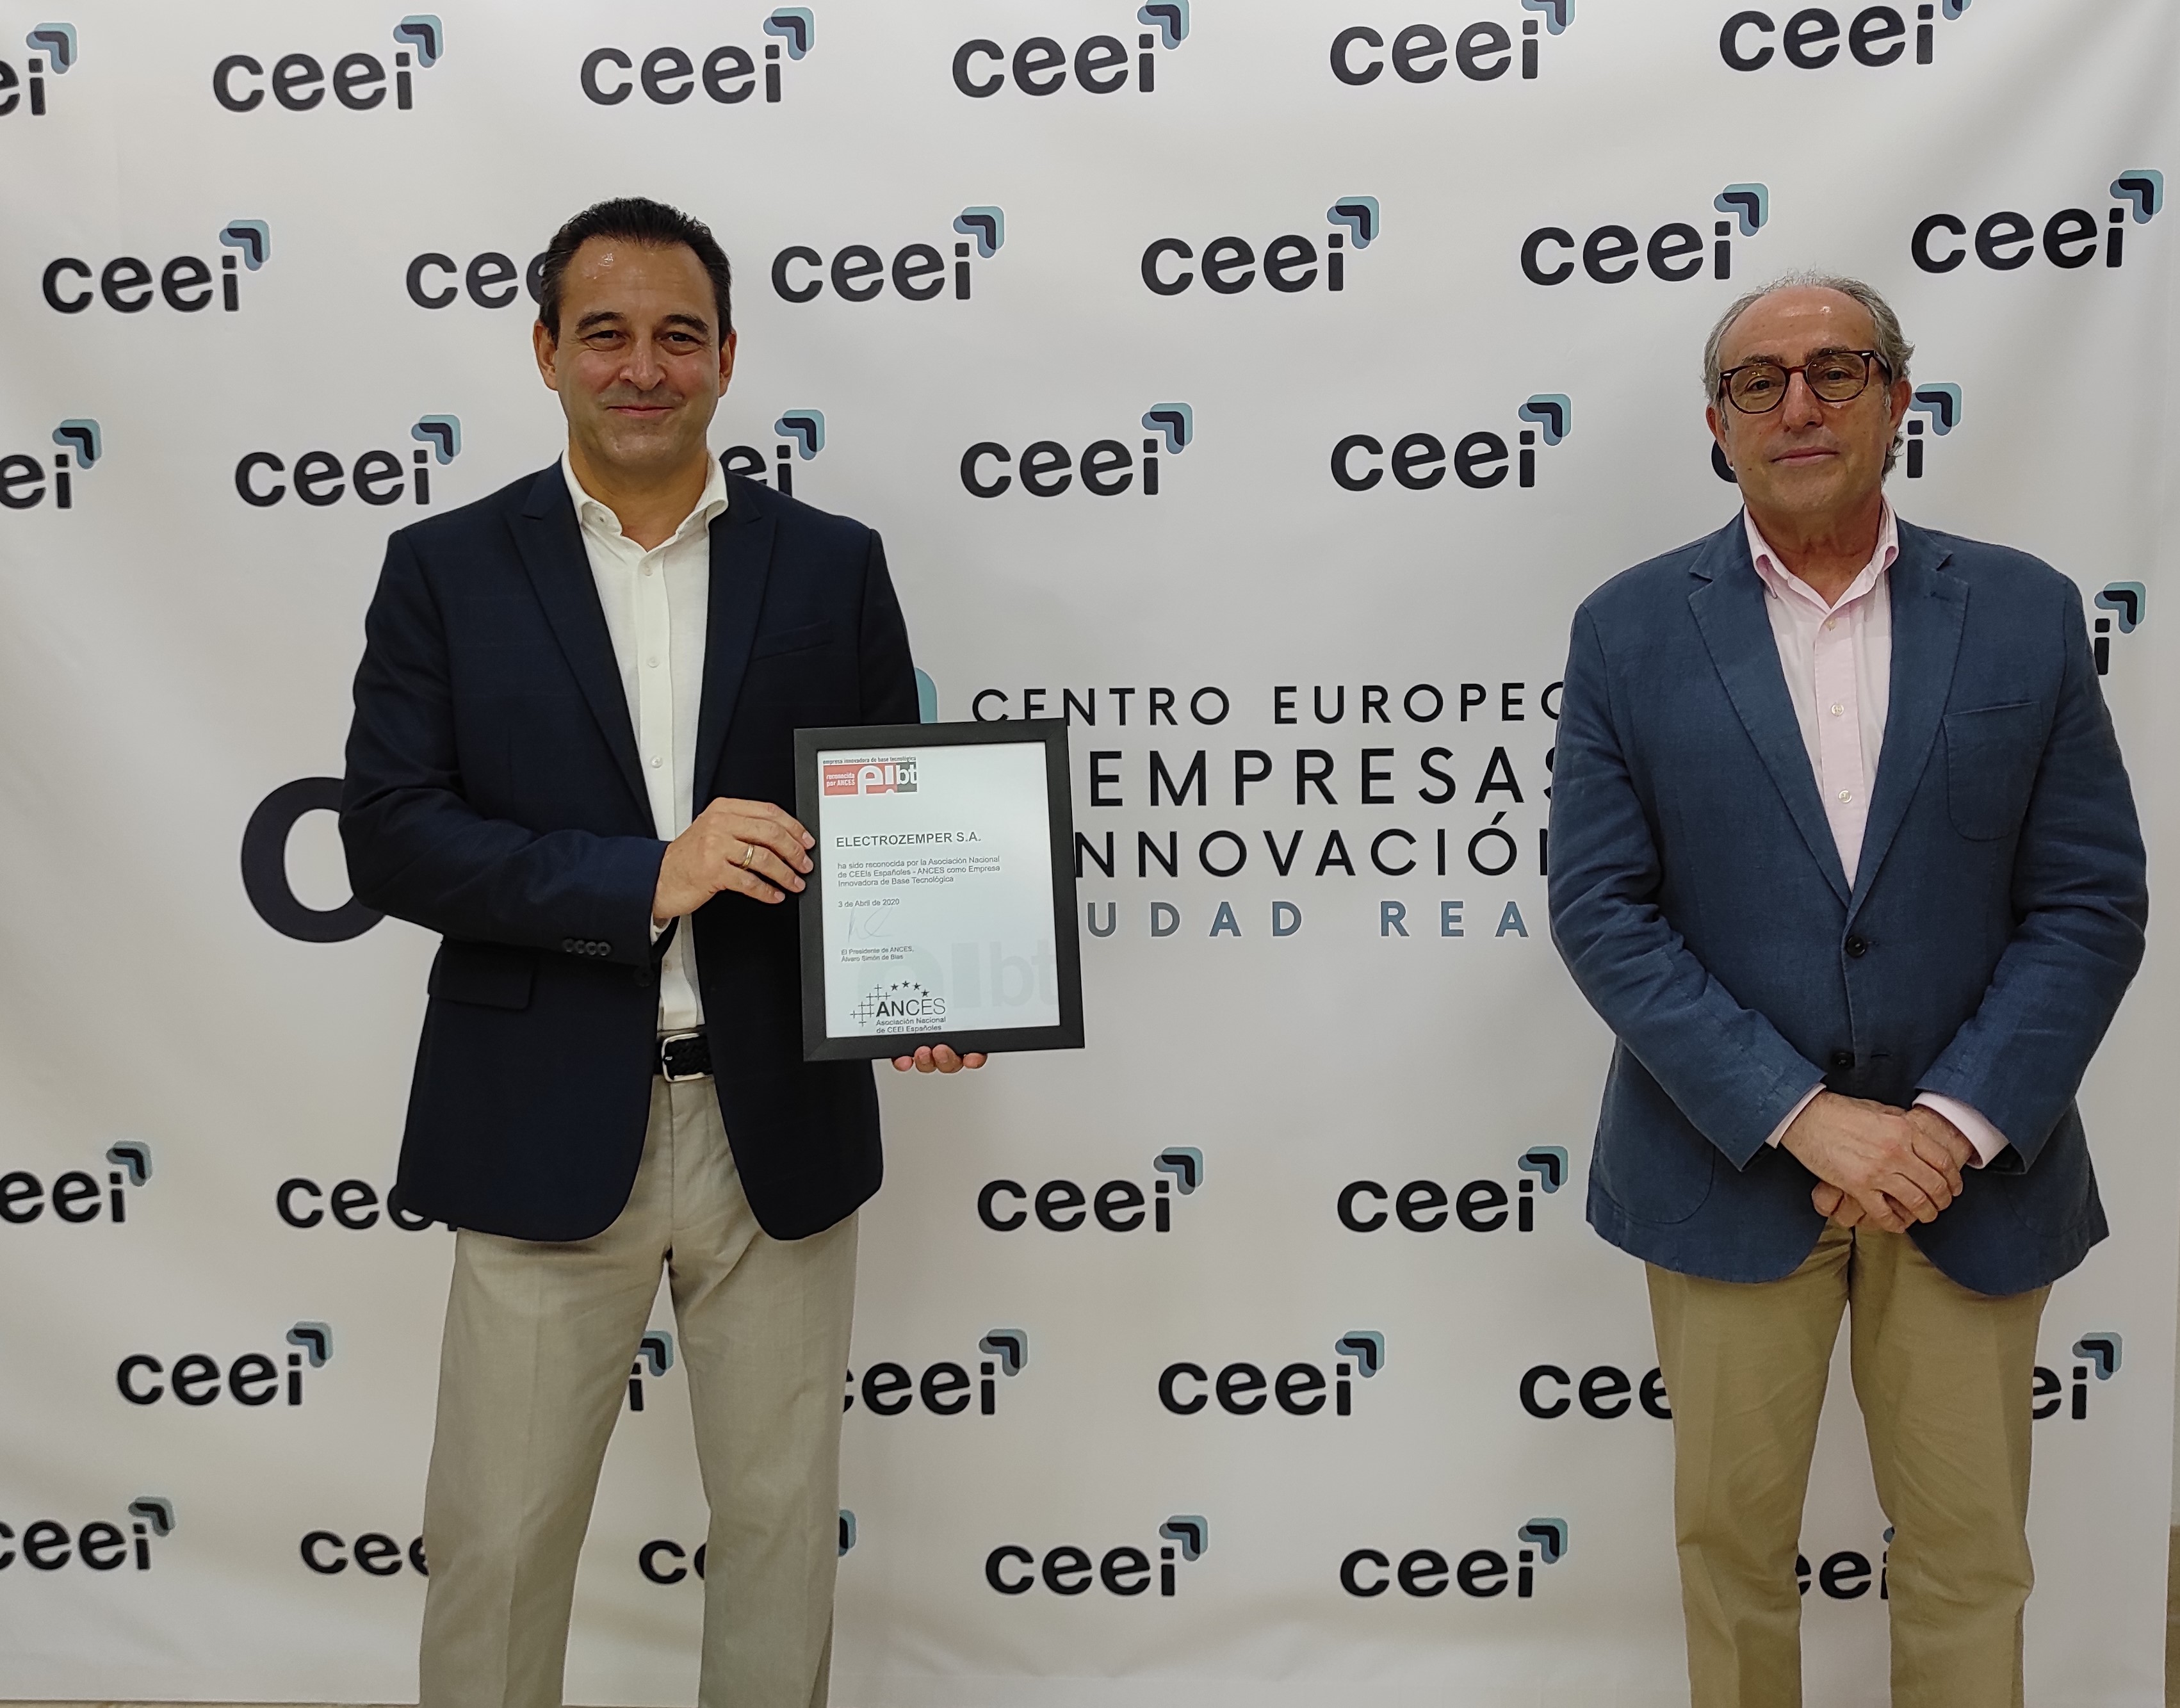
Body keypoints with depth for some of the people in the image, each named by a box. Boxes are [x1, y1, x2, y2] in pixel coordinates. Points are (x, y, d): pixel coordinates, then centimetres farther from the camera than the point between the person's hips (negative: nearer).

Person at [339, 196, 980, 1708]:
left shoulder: (833, 567, 4)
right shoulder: (445, 569, 1)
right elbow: (391, 838, -7)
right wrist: (642, 877, -19)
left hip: (778, 1126, 1)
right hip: (546, 1128, -1)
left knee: (782, 1514, 15)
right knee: (496, 1534, 9)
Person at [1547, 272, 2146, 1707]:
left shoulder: (2027, 613, 0)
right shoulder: (1630, 630, -3)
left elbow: (2092, 902, -1)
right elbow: (1602, 912, -8)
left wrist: (1957, 1124, -13)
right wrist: (1805, 1116, -16)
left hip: (1974, 1168, 1)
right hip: (1733, 1163, -1)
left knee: (1970, 1556, 13)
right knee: (1734, 1536, 13)